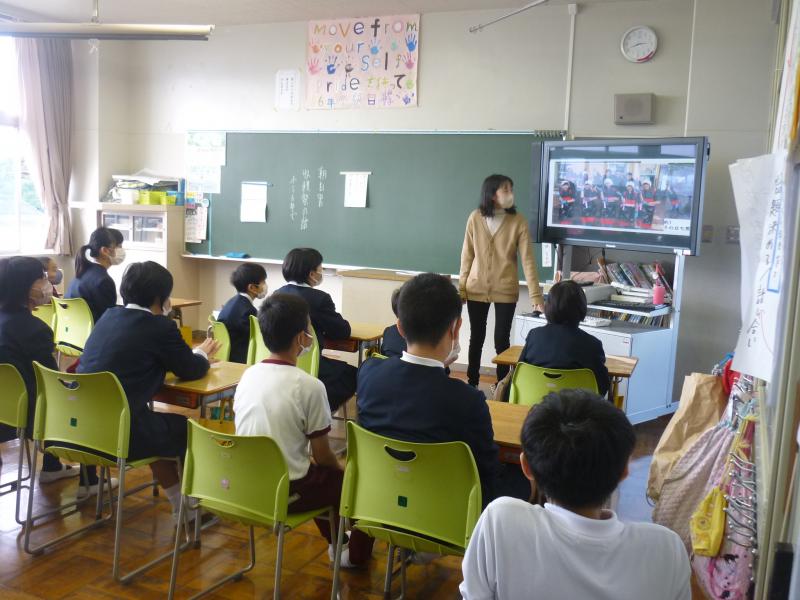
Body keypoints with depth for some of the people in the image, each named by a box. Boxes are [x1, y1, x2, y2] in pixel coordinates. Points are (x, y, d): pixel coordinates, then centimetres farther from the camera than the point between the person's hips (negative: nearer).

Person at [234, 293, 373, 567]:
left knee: (322, 470, 32)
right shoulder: (310, 386, -20)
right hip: (285, 492, -6)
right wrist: (341, 467, 11)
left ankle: (336, 540, 48)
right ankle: (356, 553, 36)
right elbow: (322, 456, -13)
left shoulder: (248, 375, -2)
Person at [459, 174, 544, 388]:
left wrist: (536, 296, -17)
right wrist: (461, 287, 1)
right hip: (476, 289, 1)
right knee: (476, 337, 13)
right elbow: (467, 255, 2)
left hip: (505, 290, -1)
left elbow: (528, 260, -12)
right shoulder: (475, 218, -5)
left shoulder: (518, 221, -9)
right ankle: (472, 383, 28)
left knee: (502, 340, 5)